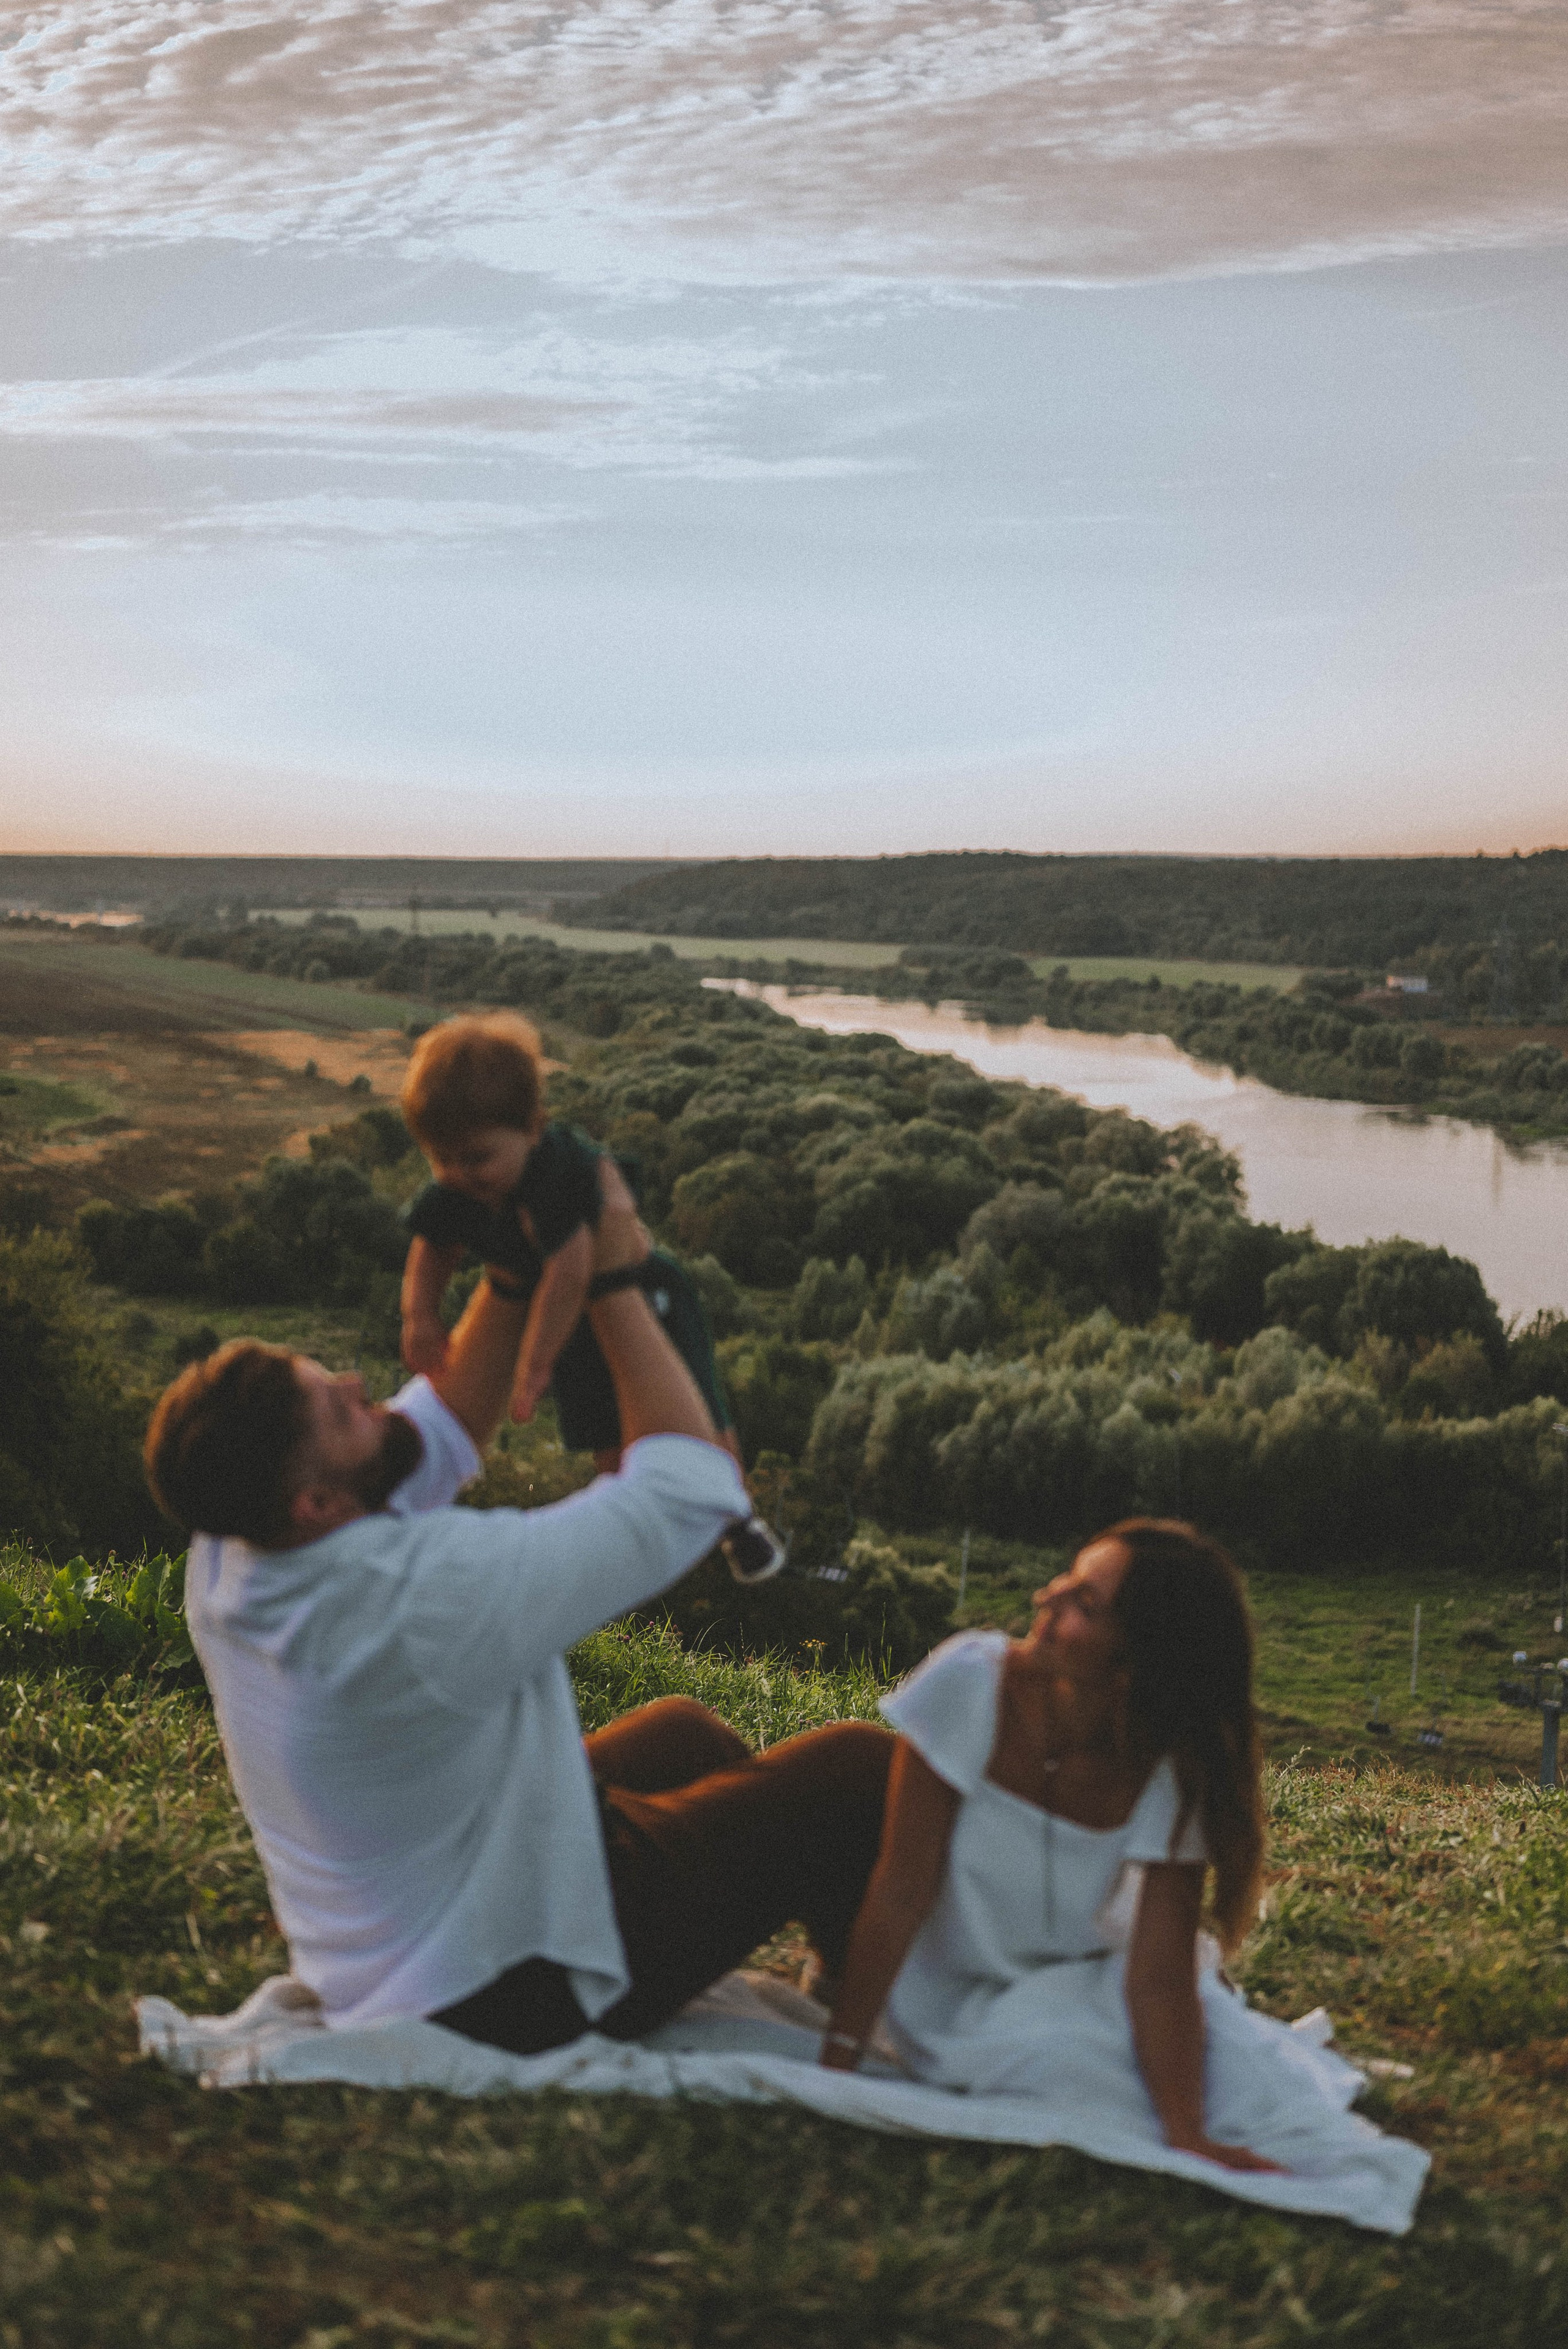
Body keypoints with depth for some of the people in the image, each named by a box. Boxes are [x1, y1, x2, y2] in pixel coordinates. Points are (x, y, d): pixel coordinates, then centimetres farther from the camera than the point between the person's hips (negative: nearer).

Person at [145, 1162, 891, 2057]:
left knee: (682, 1730, 27)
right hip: (521, 1991, -9)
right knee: (867, 1768, 0)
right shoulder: (429, 1587, -36)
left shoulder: (228, 1563, -10)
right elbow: (693, 1484, -25)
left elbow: (442, 1432, 7)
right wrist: (613, 1279, -18)